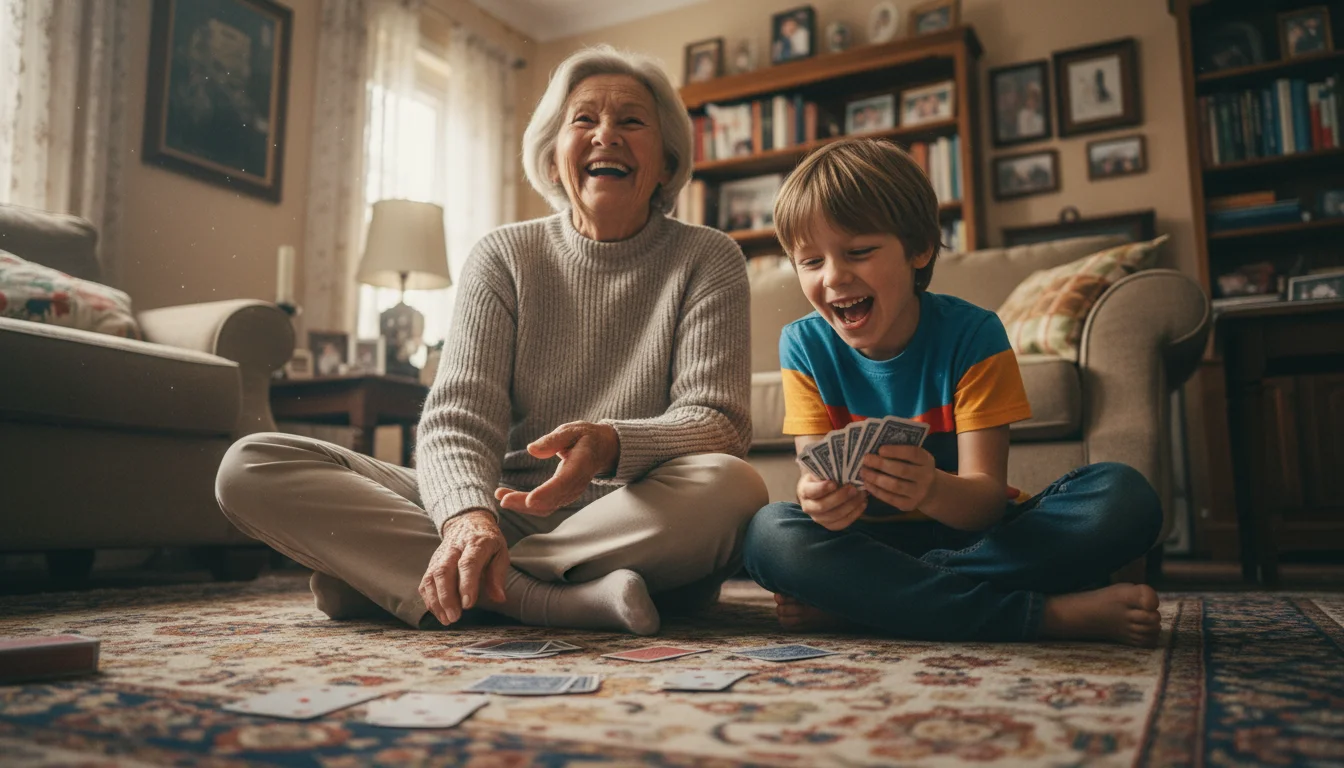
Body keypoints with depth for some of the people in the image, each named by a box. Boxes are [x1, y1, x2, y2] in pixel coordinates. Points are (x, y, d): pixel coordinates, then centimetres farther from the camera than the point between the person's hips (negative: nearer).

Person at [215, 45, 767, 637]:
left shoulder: (709, 261, 4)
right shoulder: (504, 256, 6)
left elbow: (718, 421, -7)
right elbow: (457, 417, -5)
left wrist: (610, 445, -29)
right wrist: (469, 515, -28)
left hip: (640, 528, -1)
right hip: (506, 511, 2)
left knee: (731, 486, -37)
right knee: (251, 466, -13)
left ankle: (383, 573, -25)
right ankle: (555, 601, -28)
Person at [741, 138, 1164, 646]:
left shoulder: (971, 333, -12)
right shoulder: (804, 346, -6)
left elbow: (986, 498, -17)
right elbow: (817, 473, -12)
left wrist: (933, 489, -41)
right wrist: (822, 496, -38)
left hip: (970, 535, 0)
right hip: (873, 541, 1)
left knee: (1125, 498, -25)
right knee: (770, 532, -31)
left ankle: (849, 601, -28)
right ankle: (1053, 616, -27)